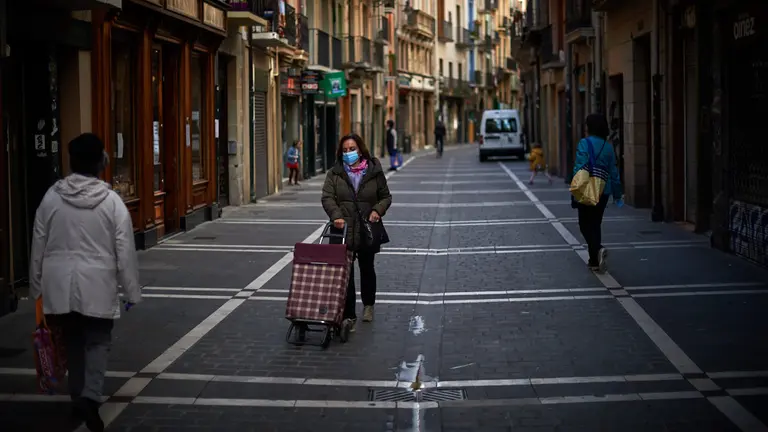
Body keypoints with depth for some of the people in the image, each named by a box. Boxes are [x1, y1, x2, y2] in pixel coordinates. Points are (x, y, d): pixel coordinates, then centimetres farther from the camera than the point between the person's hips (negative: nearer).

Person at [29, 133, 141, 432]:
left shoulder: (51, 197, -1)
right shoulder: (111, 200, -8)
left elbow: (38, 246, 5)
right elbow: (125, 251, -6)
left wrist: (36, 288, 16)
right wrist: (131, 291, 3)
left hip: (60, 285, 3)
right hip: (97, 286, -3)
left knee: (73, 342, 17)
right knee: (97, 342, 6)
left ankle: (78, 400, 26)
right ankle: (90, 398, -14)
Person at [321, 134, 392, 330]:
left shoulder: (374, 172, 0)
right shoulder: (334, 173, -1)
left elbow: (385, 196, 7)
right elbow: (327, 197, -8)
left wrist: (378, 210, -13)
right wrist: (336, 216, -25)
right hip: (343, 231, -1)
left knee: (367, 269, 18)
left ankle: (368, 305, 40)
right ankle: (349, 316, -1)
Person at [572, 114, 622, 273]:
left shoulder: (585, 143, -11)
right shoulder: (608, 146, 7)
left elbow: (580, 168, -18)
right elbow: (613, 171, 12)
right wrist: (617, 194, 19)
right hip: (604, 191, 5)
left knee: (585, 224, 5)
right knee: (595, 224, 15)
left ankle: (598, 249, -19)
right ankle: (595, 260, 16)